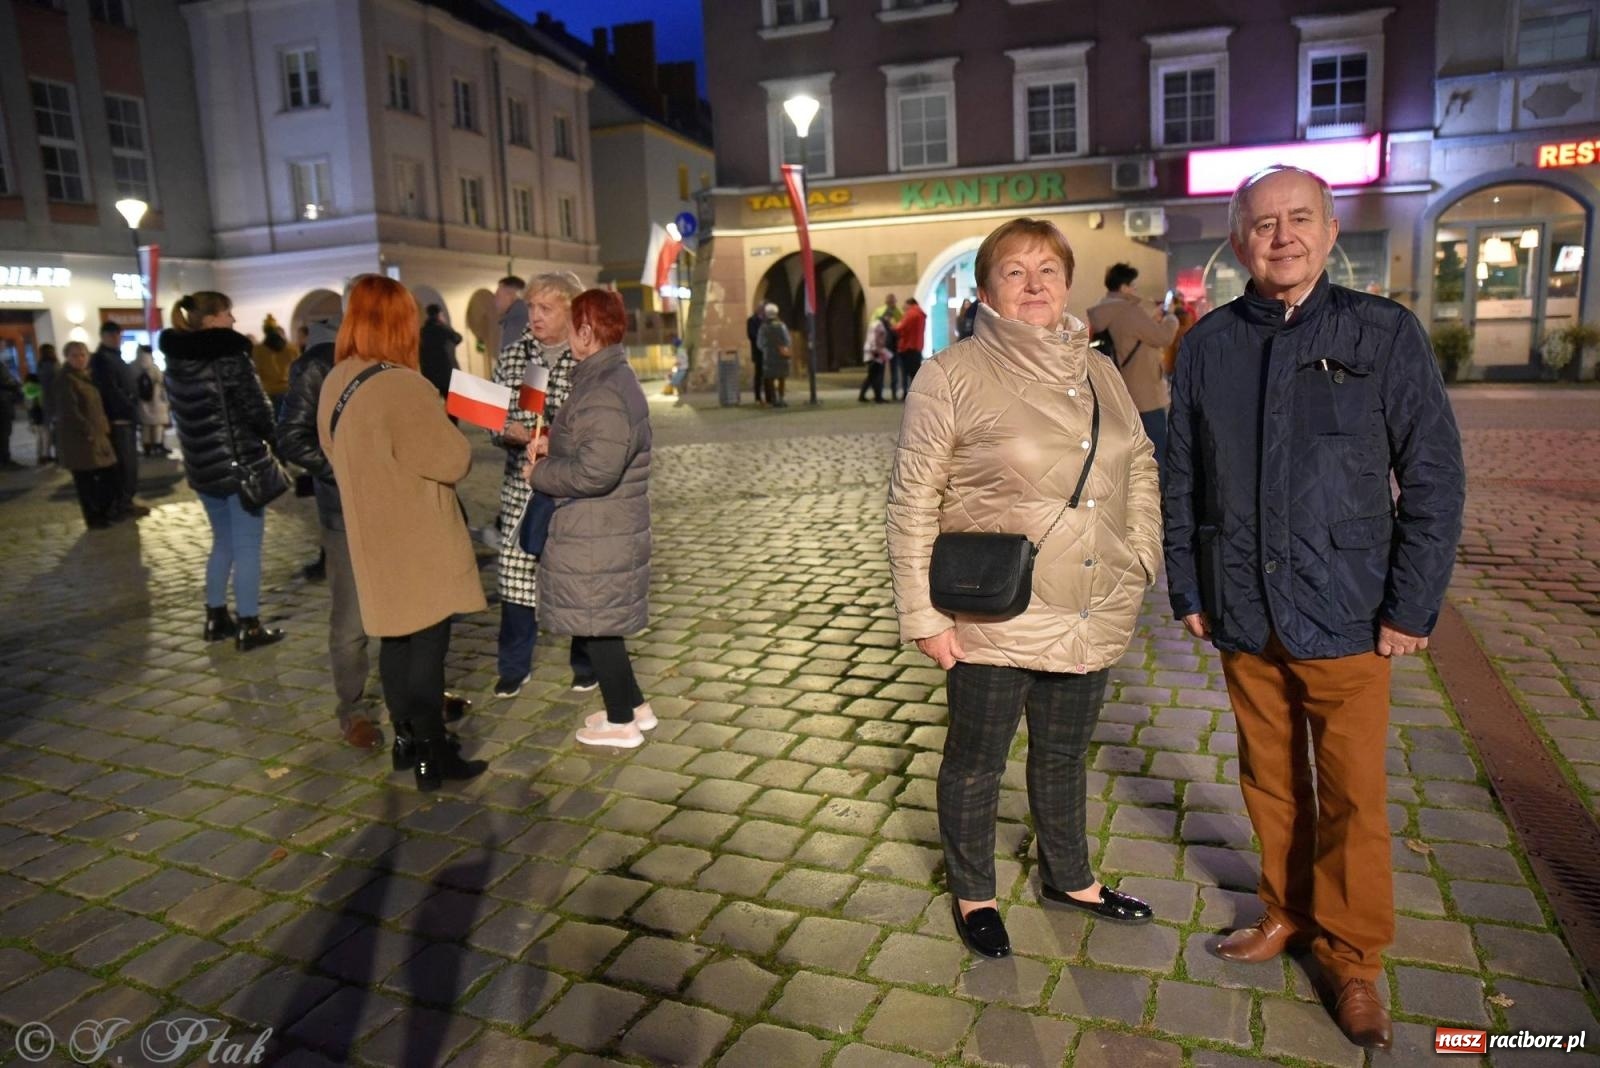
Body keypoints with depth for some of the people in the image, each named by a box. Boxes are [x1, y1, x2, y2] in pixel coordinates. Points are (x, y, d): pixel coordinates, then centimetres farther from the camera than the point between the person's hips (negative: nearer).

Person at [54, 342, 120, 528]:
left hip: (97, 434, 9)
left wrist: (104, 427, 11)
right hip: (79, 438, -9)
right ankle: (93, 518, 7)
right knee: (85, 480, -1)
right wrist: (88, 431, -19)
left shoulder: (88, 377, 16)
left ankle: (103, 512, 22)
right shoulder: (66, 380, -12)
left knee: (110, 473, 9)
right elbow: (70, 411, -20)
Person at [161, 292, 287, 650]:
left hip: (202, 464, 8)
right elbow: (256, 409, -15)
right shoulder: (229, 355, -14)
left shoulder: (175, 360, 9)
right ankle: (249, 628, 4)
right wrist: (274, 442, 3)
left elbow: (181, 412, 14)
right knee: (247, 546, 0)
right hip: (240, 462, -8)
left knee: (223, 541, 20)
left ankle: (216, 618, 25)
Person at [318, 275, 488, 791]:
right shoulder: (402, 386, -23)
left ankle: (406, 740, 29)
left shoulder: (335, 384, 5)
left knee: (398, 639, 18)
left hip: (377, 538, 8)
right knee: (428, 644, 1)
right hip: (419, 542, -8)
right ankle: (432, 756, 10)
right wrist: (449, 438, 2)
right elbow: (454, 460, -19)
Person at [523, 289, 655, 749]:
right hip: (603, 529, 10)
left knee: (595, 625, 4)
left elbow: (595, 471, -29)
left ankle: (621, 722, 18)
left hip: (596, 535, -10)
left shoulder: (604, 392, -22)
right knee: (600, 623, 20)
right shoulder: (613, 378, 10)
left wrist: (540, 473, -14)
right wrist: (554, 444, 9)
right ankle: (633, 705, 31)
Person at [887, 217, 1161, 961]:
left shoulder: (1097, 371, 7)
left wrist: (1140, 560, 9)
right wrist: (922, 614, -14)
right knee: (975, 763, 12)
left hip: (1094, 618, 6)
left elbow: (1140, 468, 18)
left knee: (1063, 757, 23)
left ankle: (1068, 879, 45)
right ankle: (971, 896, 35)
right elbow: (912, 502, -12)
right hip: (993, 621, -5)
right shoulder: (953, 375, -12)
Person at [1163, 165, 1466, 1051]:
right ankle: (1286, 911, 36)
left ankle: (1352, 958, 25)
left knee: (1352, 798, 7)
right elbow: (1182, 480, 6)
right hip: (1243, 617, 2)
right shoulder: (1208, 345, 3)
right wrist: (1187, 590, 5)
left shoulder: (1385, 334, -4)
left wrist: (1412, 608, -7)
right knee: (1269, 780, 15)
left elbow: (1433, 478, -4)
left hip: (1345, 616, -2)